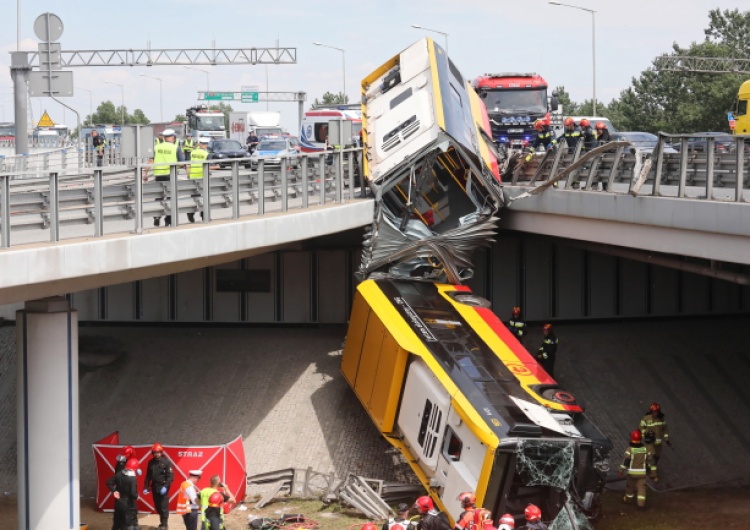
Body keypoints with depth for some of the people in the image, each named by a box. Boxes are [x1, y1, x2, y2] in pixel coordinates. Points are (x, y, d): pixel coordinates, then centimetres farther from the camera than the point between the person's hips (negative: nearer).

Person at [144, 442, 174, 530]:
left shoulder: (166, 462, -9)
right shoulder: (151, 462, 7)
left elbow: (170, 476, -13)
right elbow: (148, 476, 12)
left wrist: (165, 486, -22)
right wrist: (146, 487, 7)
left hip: (163, 487, -5)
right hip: (154, 487, 5)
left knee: (164, 506, -5)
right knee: (157, 506, 12)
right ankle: (162, 522, 26)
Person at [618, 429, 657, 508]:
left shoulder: (629, 450, -14)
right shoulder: (646, 450, -4)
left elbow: (625, 462, -17)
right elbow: (651, 462, 0)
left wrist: (621, 471, -10)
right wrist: (654, 475, 7)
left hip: (632, 473, -1)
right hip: (642, 473, 1)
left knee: (630, 486, 18)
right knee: (641, 487, 2)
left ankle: (628, 499, 36)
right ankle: (641, 502, -8)